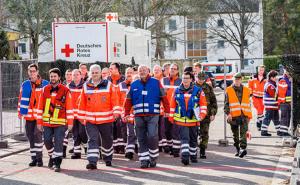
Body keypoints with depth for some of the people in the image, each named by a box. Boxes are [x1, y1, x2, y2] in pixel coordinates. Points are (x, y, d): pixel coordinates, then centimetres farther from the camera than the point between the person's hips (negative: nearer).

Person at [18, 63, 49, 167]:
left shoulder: (44, 84, -1)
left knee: (37, 135, -14)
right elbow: (21, 99, 16)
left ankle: (39, 158, -5)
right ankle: (34, 158, 18)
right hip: (29, 116, 4)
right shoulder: (25, 85, 10)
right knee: (30, 136, 8)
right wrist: (20, 112, 13)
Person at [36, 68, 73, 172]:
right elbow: (40, 107, 10)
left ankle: (57, 163, 1)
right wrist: (39, 122, 8)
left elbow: (69, 107, -2)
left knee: (58, 142, -7)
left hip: (60, 122, -3)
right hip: (47, 122, 4)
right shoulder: (45, 90, 8)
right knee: (47, 141, 7)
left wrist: (70, 122, -5)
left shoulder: (65, 90, -2)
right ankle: (52, 156, 33)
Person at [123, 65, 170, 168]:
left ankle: (153, 158, 4)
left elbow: (163, 97, 3)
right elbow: (128, 100, 13)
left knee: (152, 136, -13)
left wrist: (167, 111, -3)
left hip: (153, 115, -3)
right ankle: (144, 160, 10)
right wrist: (127, 113, 5)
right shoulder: (134, 85, 12)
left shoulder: (156, 83, 4)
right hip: (139, 116, 3)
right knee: (141, 139, 3)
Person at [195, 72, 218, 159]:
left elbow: (213, 101, 9)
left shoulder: (208, 88, 7)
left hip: (206, 114, 0)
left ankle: (202, 152, 4)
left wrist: (213, 113, 2)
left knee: (204, 134, -1)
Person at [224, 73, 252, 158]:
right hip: (233, 116, 0)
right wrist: (228, 113, -11)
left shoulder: (246, 90, 13)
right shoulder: (229, 90, 5)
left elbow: (248, 104, 18)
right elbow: (226, 104, 2)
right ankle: (238, 149, 20)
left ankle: (243, 148, -19)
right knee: (235, 134, 9)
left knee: (243, 133, -13)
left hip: (244, 116, 0)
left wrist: (249, 116, 16)